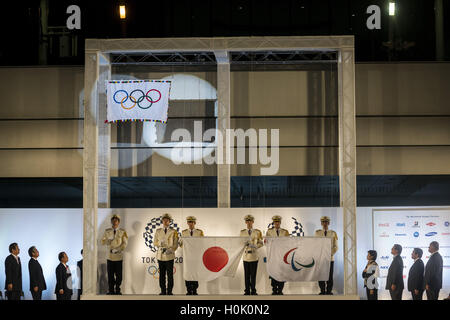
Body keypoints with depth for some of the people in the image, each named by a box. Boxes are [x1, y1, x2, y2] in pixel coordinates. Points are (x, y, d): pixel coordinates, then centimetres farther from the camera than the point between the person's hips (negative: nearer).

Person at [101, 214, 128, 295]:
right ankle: (111, 290, 8)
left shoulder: (122, 231, 3)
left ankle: (117, 290, 10)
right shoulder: (107, 231, 9)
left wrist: (118, 249, -14)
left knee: (119, 275, 0)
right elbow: (103, 242, 8)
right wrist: (109, 240, -12)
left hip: (119, 257, -1)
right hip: (110, 257, 1)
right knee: (110, 275, 0)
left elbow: (125, 243, -2)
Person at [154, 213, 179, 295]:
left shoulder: (173, 231, 5)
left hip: (169, 256, -2)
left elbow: (175, 244, 3)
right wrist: (160, 243, -9)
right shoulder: (158, 231, 13)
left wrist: (171, 250, -14)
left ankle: (169, 291, 2)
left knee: (170, 274, -4)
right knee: (162, 274, 3)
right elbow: (155, 243, 13)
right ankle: (163, 291, 10)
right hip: (160, 255, 2)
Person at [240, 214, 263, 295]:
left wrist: (255, 247, -10)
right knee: (247, 275, 2)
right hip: (246, 256, 1)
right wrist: (245, 244, -8)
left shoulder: (257, 232, 6)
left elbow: (260, 243, 8)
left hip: (254, 256, -1)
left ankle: (253, 291, 9)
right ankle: (247, 291, 9)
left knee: (253, 275, -1)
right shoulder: (242, 232, 10)